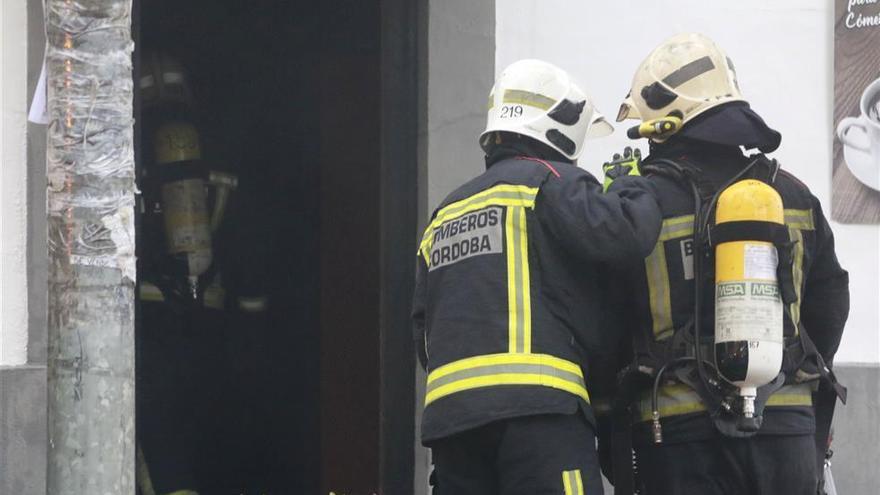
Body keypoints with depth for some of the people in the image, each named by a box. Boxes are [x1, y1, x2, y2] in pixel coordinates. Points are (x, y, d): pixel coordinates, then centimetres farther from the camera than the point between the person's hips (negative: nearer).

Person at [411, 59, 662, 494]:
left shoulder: (445, 214, 27)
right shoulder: (550, 182, 4)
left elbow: (423, 328, 25)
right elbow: (623, 233, -12)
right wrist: (633, 187, 8)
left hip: (446, 411, 7)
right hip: (535, 404, -7)